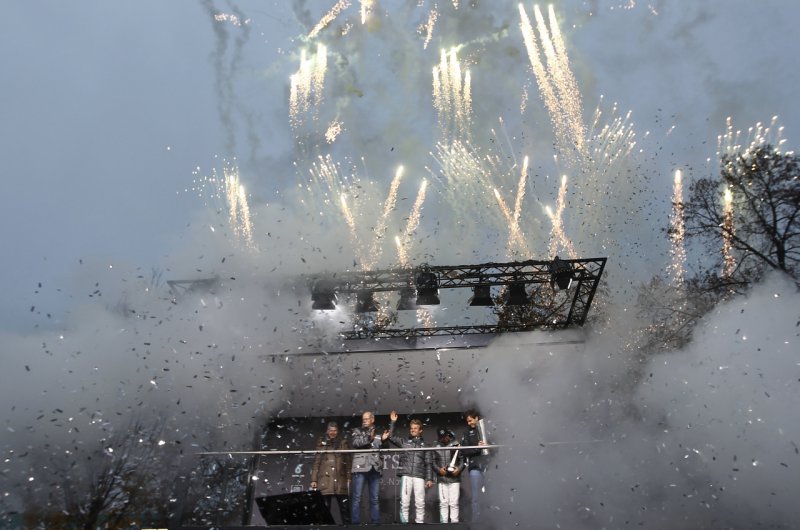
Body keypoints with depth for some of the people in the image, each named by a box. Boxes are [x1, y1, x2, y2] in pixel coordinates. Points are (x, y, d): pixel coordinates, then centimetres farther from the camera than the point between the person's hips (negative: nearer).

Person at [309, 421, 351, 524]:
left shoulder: (343, 443, 11)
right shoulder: (321, 443, 10)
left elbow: (348, 461, 9)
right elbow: (316, 462, 7)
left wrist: (348, 478, 0)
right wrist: (314, 479, 0)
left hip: (340, 480, 1)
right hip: (325, 480, 0)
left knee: (344, 506, 1)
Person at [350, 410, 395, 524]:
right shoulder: (357, 431, 11)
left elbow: (389, 435, 8)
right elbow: (355, 442, -6)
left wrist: (393, 422, 1)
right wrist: (369, 438, -17)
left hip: (374, 468, 3)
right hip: (360, 467, -2)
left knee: (375, 499, 6)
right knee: (357, 498, -4)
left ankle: (376, 522, 11)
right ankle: (355, 523, -1)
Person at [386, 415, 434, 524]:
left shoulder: (424, 444, 14)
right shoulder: (404, 441, 13)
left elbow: (428, 463, 11)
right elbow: (391, 436, 4)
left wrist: (429, 478, 4)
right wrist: (393, 422, -2)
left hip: (419, 476, 0)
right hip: (406, 475, 0)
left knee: (420, 503, -2)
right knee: (404, 502, -2)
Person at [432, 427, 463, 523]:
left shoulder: (456, 445, 2)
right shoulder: (436, 447, 8)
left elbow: (462, 459, 3)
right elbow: (433, 461, 9)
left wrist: (459, 469, -13)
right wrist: (438, 469, -8)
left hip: (454, 478, -2)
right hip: (442, 479, 2)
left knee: (454, 503, -2)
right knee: (443, 503, 3)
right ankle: (443, 523, 9)